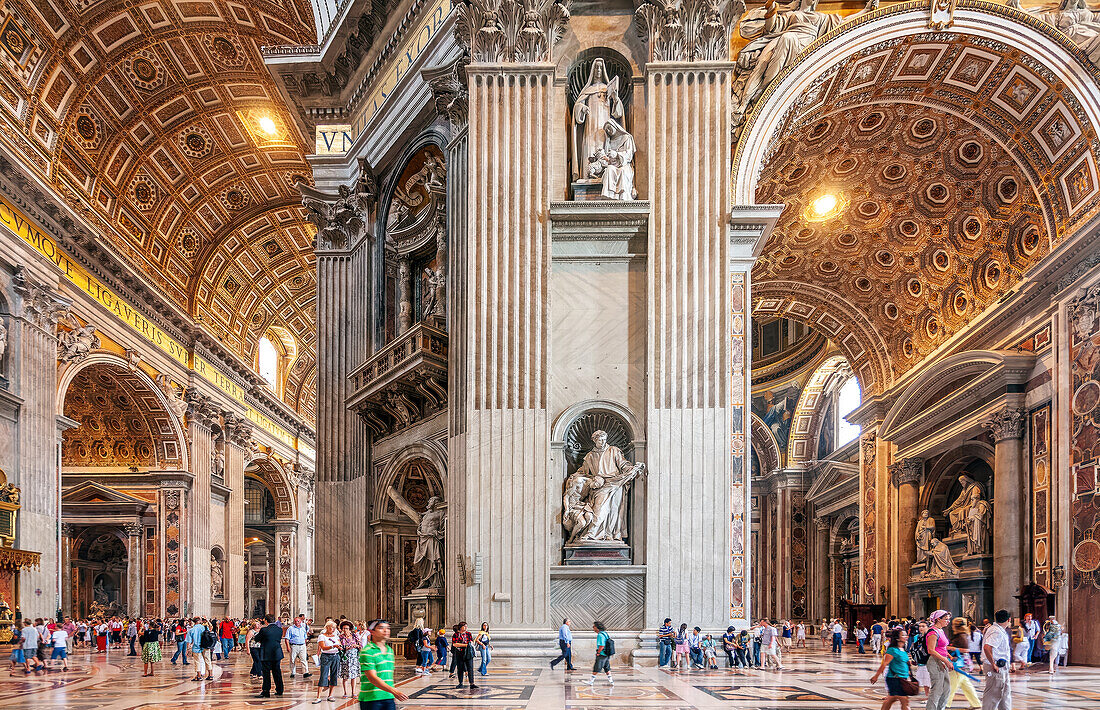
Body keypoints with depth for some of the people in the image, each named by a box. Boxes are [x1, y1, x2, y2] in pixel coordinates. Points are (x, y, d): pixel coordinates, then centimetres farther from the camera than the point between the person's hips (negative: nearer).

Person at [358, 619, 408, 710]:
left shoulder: (390, 651, 14)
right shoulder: (367, 652, -11)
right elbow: (372, 678, -19)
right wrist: (394, 691, -26)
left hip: (389, 698, 6)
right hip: (370, 699, -6)